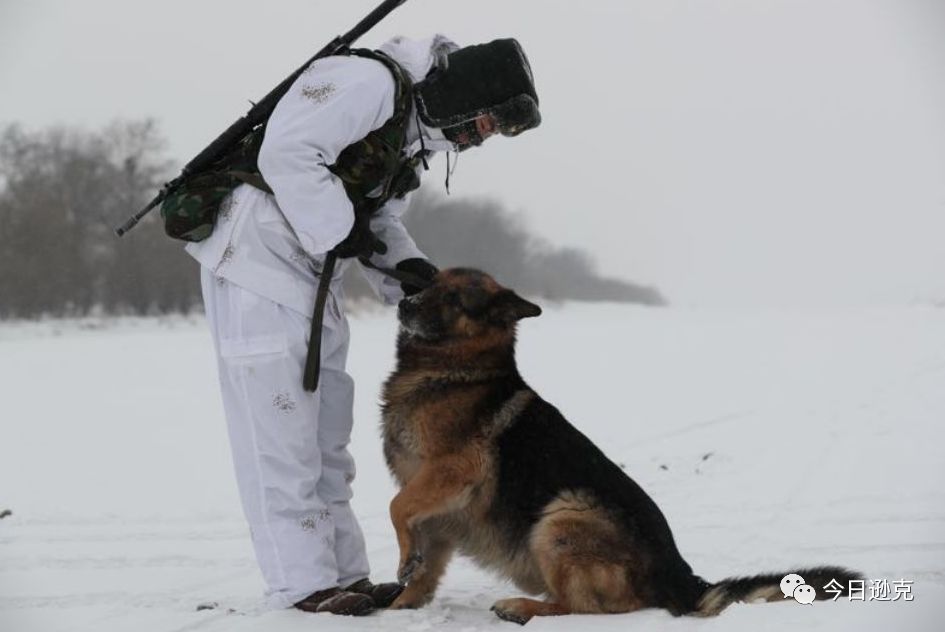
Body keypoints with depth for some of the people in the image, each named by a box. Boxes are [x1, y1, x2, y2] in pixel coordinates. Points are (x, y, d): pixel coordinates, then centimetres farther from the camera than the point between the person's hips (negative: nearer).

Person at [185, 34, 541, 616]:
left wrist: (408, 269, -2)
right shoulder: (371, 82, -18)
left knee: (327, 430, 11)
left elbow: (381, 219, 17)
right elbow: (285, 153, -25)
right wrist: (339, 230, -18)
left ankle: (344, 574, 16)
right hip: (257, 252, -10)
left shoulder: (418, 132, 14)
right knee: (279, 426, -8)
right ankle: (303, 582, -6)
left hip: (313, 271, 10)